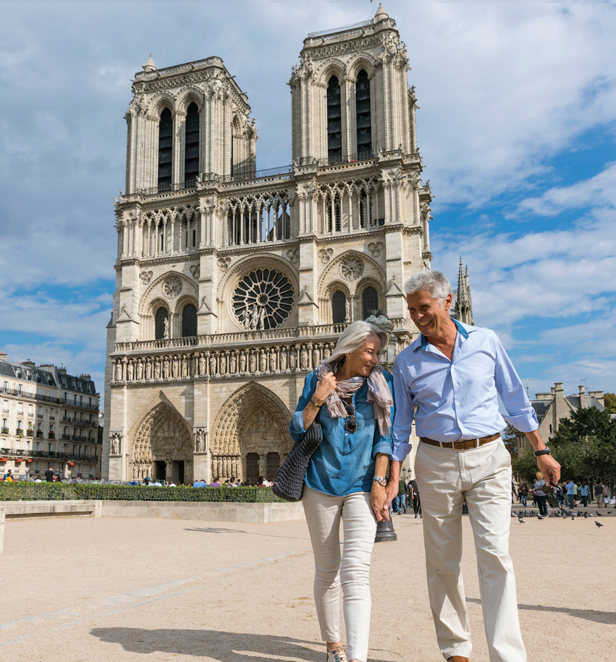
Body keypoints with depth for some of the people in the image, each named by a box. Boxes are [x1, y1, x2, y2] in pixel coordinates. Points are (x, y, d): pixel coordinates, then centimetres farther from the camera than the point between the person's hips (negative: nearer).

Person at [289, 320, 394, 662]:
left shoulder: (381, 382, 2)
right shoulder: (317, 379, 1)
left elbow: (385, 436, 0)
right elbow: (297, 431, 3)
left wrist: (379, 483, -8)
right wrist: (317, 400, -12)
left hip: (362, 486, -1)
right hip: (321, 484, 1)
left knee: (356, 570, -14)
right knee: (326, 570, 11)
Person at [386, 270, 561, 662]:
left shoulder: (486, 341, 3)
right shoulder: (407, 361, 3)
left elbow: (516, 399, 11)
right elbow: (400, 425, 7)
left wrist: (541, 451, 11)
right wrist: (393, 479, 1)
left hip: (488, 458, -1)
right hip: (436, 461, 1)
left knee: (495, 554, -10)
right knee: (442, 562, 7)